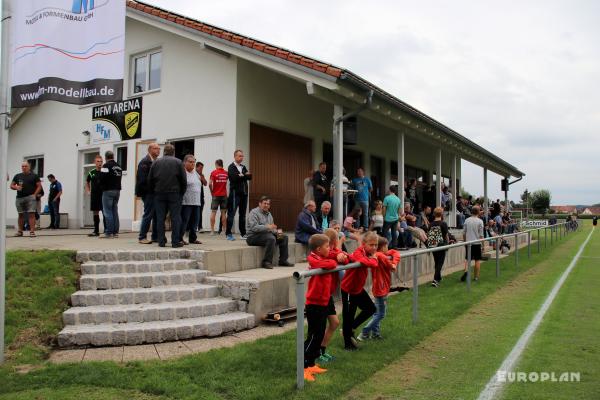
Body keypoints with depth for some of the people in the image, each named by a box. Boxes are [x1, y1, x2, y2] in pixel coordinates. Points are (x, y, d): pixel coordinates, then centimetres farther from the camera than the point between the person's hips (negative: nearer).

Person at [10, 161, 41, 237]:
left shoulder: (34, 176, 5)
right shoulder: (17, 176, 15)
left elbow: (39, 186, 2)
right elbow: (11, 185, 17)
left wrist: (34, 194, -8)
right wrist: (16, 187, -6)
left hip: (30, 197, -4)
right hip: (19, 198, 4)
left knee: (31, 214, -12)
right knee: (21, 215, 11)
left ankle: (32, 231, -14)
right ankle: (20, 231, 20)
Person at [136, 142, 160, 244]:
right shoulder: (145, 162, -9)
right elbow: (142, 179, -16)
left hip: (156, 193, 8)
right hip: (148, 193, -8)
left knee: (157, 215, 9)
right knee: (148, 215, -5)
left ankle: (155, 237, 17)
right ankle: (142, 237, 4)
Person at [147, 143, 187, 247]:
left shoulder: (156, 162, 8)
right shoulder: (178, 162, 2)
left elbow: (150, 180, 7)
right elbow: (184, 180, -2)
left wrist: (154, 192, 16)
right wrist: (181, 193, 8)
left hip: (159, 193, 2)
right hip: (174, 193, -2)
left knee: (160, 218, 6)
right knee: (175, 217, 0)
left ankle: (161, 241, 6)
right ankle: (175, 241, -3)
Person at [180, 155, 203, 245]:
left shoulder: (196, 173, 18)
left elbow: (200, 185, 26)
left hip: (196, 201, 8)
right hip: (186, 202, -8)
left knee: (194, 221, 10)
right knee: (184, 221, -6)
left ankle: (193, 238, 18)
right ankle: (180, 238, 2)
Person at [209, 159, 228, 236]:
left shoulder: (214, 172, -6)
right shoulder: (226, 173, 3)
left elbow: (210, 184, -13)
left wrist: (212, 192, 1)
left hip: (216, 195, -2)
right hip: (224, 195, 2)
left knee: (213, 212, 3)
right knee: (223, 212, 7)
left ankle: (212, 230, 0)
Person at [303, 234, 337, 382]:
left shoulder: (322, 259, 9)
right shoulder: (315, 261, -19)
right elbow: (331, 265, -34)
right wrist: (333, 261, -12)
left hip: (322, 304, 9)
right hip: (314, 305, -9)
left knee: (319, 335, 15)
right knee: (313, 336, -4)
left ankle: (311, 365, 25)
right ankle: (304, 368, 4)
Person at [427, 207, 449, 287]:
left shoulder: (431, 224, -1)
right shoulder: (443, 224, -12)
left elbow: (428, 235, 5)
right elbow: (446, 236, -8)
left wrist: (429, 245, 17)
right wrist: (447, 244, 9)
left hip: (433, 246, 5)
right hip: (441, 246, -5)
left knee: (436, 262, 20)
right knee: (440, 263, 1)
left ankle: (438, 278, 36)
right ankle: (435, 280, -10)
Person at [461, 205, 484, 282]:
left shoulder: (467, 220, 2)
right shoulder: (480, 221, -8)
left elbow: (464, 232, 7)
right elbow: (481, 234, -7)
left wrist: (465, 241, 20)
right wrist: (482, 243, 2)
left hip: (468, 242, 3)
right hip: (477, 243, -3)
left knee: (467, 259, 9)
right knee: (477, 260, 7)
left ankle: (466, 270, -15)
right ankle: (476, 276, 12)